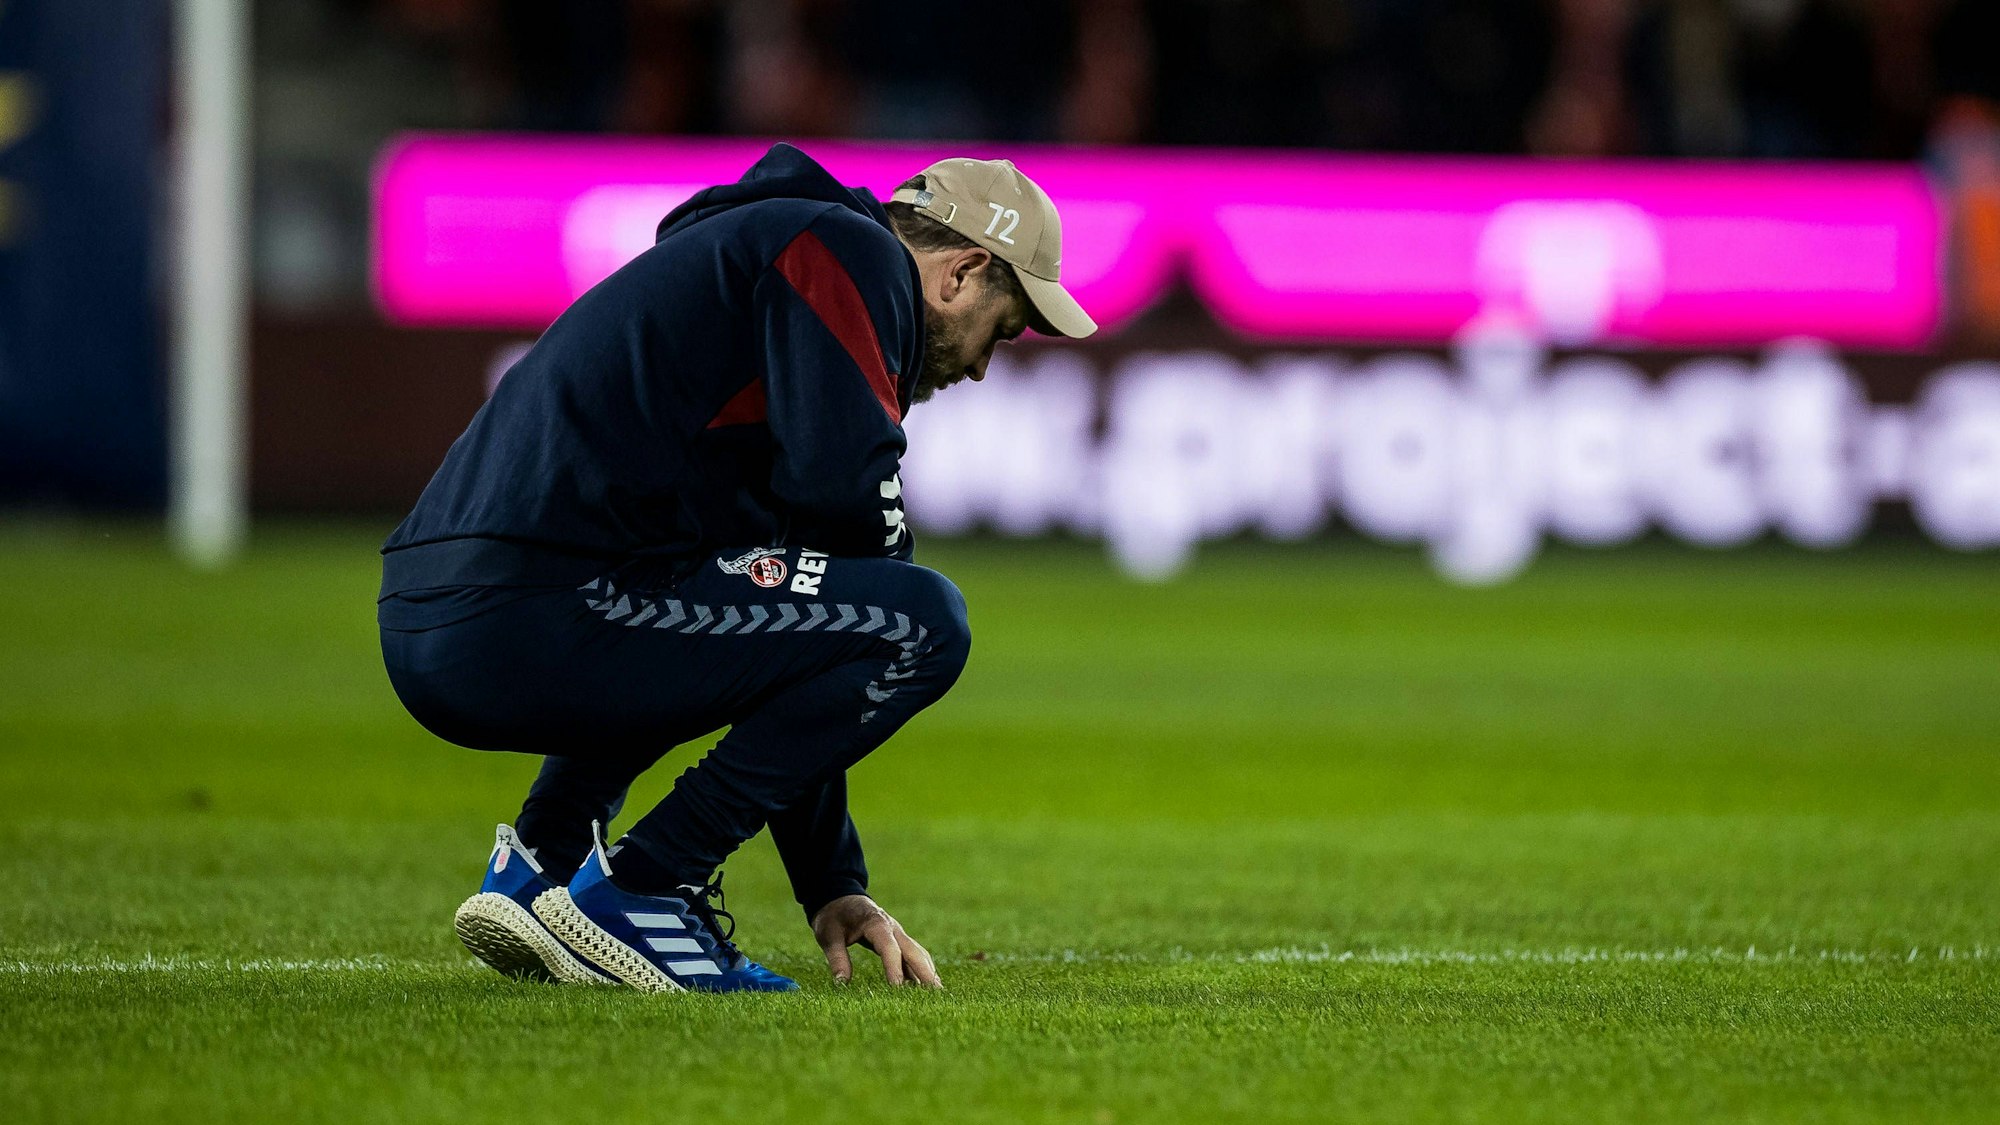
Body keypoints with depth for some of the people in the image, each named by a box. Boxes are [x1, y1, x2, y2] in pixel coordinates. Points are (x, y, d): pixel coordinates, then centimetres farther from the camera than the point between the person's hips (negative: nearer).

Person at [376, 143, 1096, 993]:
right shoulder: (848, 252, 3)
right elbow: (848, 501, -12)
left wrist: (833, 888, 28)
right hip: (534, 625, -10)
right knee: (924, 621, -7)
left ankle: (541, 860, 17)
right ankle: (627, 893, -7)